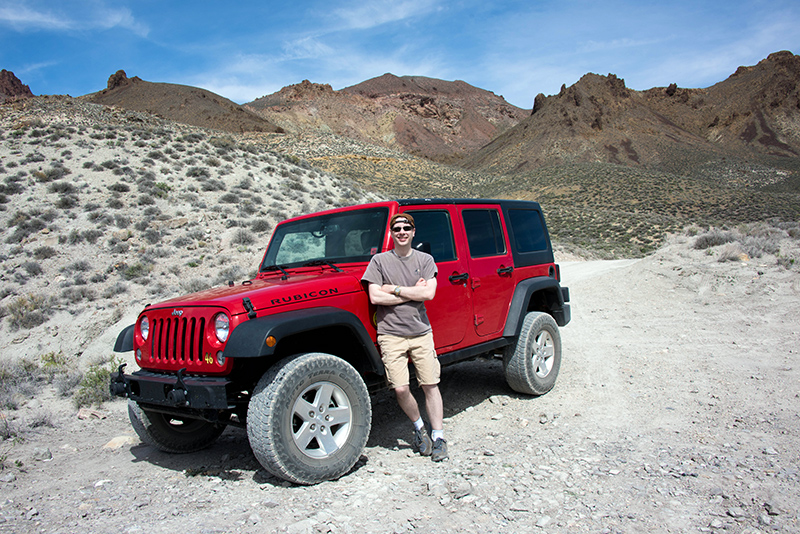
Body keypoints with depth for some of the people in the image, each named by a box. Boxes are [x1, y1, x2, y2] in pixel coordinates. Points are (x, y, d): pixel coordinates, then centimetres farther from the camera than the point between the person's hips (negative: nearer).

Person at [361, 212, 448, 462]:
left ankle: (438, 437, 15)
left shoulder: (425, 260, 5)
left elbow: (429, 293, -9)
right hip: (391, 334, -1)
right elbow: (375, 297, -9)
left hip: (421, 332, 1)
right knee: (401, 388, -6)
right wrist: (413, 293, -8)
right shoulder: (379, 260, 2)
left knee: (430, 385, 2)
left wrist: (394, 289, -11)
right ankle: (419, 427, 20)